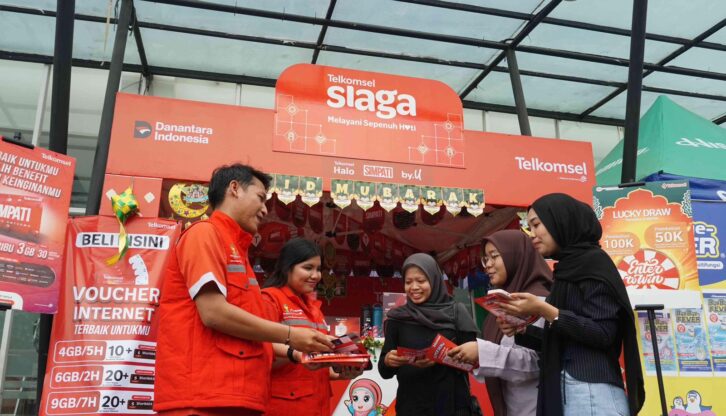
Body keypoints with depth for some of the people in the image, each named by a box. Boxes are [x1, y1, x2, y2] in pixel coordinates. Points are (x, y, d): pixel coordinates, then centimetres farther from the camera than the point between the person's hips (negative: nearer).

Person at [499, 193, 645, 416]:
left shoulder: (593, 260, -7)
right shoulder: (569, 267, 17)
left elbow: (603, 334, -15)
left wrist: (545, 311, -19)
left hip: (591, 391, -8)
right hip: (565, 390, 8)